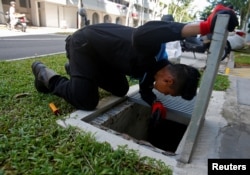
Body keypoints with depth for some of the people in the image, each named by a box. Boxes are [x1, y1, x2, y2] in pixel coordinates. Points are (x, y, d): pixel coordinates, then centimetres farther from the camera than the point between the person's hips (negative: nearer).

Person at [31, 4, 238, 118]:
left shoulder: (155, 66, -5)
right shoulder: (153, 51, -32)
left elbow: (145, 90, 9)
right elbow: (141, 35, -56)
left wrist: (156, 103, -12)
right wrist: (204, 27, -58)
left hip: (101, 53, 9)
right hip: (84, 44, -8)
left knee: (121, 90, 15)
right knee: (86, 101, -18)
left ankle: (76, 70, 33)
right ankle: (47, 76, 9)